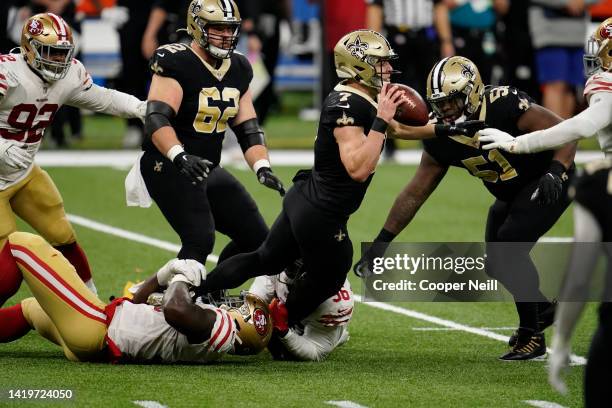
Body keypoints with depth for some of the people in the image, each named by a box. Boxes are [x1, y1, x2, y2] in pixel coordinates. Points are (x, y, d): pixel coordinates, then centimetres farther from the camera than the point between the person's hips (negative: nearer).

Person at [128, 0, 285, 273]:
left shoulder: (238, 69, 9)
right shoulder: (176, 63, -15)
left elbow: (248, 129, 10)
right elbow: (156, 120, -26)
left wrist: (262, 169, -6)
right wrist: (180, 156, -41)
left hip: (207, 170, 9)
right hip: (169, 168, -8)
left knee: (256, 238, 7)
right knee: (199, 240, -23)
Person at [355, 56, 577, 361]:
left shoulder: (504, 106, -31)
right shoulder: (440, 139, -13)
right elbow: (414, 194, -6)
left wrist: (555, 173, -41)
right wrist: (382, 242, -8)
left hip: (547, 185, -7)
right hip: (510, 195, 7)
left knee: (507, 252, -21)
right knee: (496, 261, 12)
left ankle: (532, 335, -8)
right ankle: (542, 309, 39)